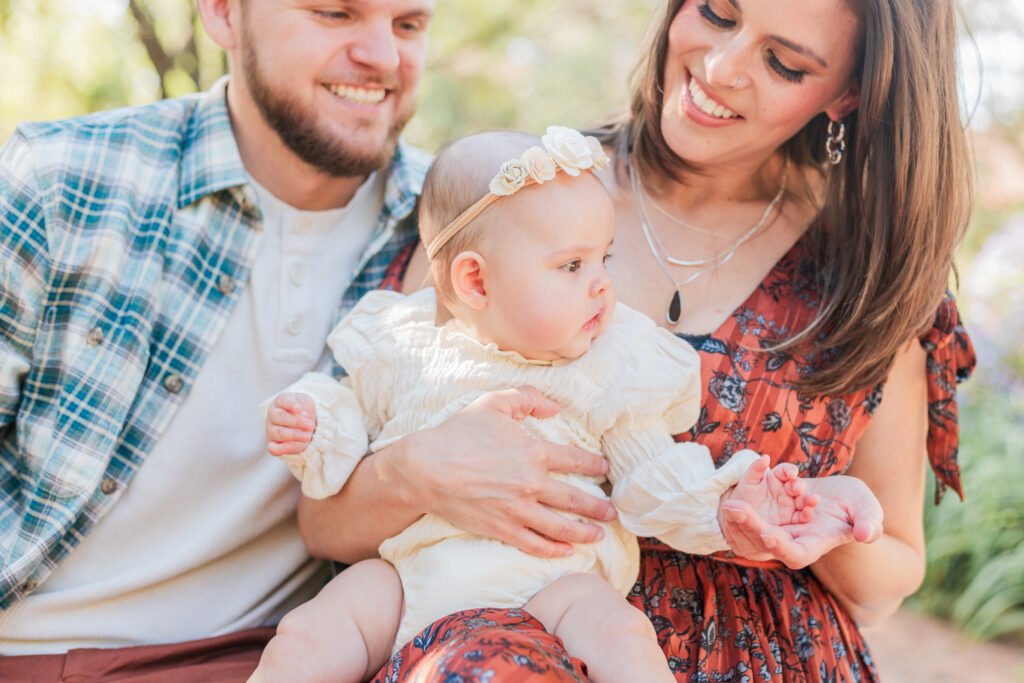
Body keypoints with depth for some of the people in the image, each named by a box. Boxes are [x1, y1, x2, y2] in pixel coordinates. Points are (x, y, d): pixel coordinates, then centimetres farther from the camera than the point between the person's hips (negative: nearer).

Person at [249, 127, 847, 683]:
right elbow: (352, 413, 18)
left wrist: (722, 506, -12)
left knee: (620, 633, -29)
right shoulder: (402, 348, 4)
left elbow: (656, 484, 5)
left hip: (549, 577, -1)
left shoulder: (612, 368, 4)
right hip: (411, 567, 1)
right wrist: (315, 431, -4)